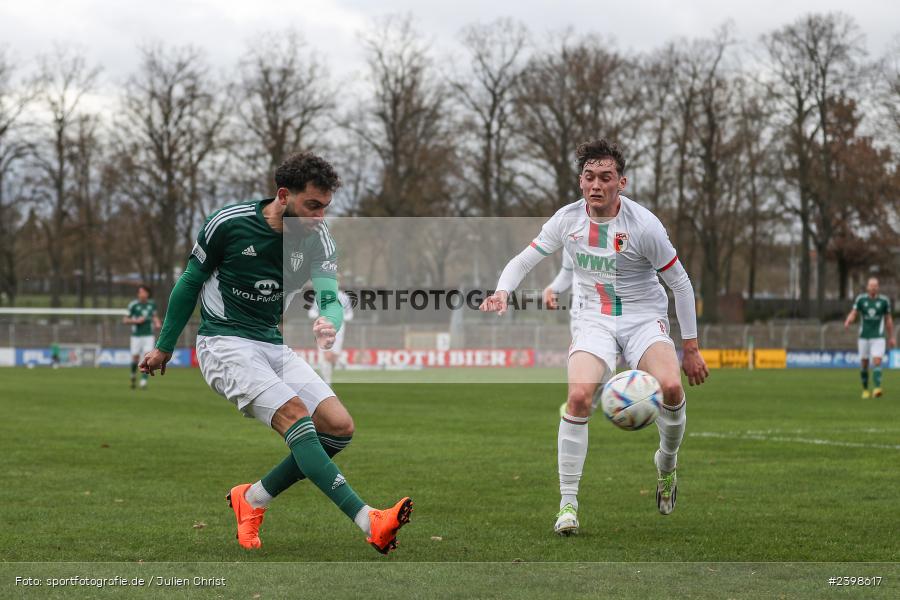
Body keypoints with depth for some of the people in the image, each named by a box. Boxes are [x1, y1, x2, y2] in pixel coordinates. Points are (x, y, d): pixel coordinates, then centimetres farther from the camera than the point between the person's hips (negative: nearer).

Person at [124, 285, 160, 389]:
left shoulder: (152, 304, 3)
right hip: (136, 336, -2)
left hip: (148, 336, 2)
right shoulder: (133, 304, -8)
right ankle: (133, 374, 34)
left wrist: (157, 324, 1)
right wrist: (136, 321, -18)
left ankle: (143, 382, -10)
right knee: (135, 358, 3)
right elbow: (125, 320, -3)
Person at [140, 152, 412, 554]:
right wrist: (164, 348, 8)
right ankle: (368, 522, -38)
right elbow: (190, 282, 1)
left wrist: (329, 323, -38)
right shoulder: (229, 223, -12)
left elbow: (330, 297, -13)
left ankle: (252, 499, 5)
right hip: (224, 343, -6)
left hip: (273, 346, 6)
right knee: (293, 412, -28)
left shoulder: (317, 237, -2)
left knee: (339, 427, -11)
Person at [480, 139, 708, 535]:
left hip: (644, 317, -1)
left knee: (671, 387, -28)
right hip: (593, 320, 1)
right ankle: (568, 502, -15)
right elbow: (524, 260, 8)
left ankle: (667, 463, 5)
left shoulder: (643, 224, -12)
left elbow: (680, 284, -4)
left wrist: (690, 347, -2)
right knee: (579, 396, -25)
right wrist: (503, 291, -14)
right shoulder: (568, 219, -4)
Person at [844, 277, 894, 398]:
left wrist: (891, 337, 11)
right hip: (864, 337, 1)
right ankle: (865, 389, 22)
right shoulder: (860, 299, 0)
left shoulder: (884, 300, 0)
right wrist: (847, 322, -26)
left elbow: (888, 319, 9)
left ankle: (877, 388, -25)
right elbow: (853, 314, -3)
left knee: (877, 362, -17)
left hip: (878, 338, -1)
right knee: (864, 364, 6)